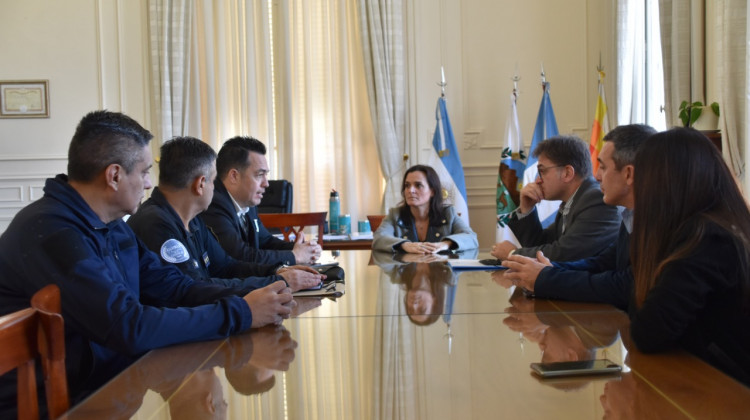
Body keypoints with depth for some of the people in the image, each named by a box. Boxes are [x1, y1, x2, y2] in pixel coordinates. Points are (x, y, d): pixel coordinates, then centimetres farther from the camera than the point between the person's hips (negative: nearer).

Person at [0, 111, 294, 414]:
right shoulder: (50, 232, -23)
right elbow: (131, 327, -27)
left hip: (110, 382, 8)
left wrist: (246, 298, -9)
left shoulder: (112, 225, 9)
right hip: (57, 403, -8)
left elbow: (172, 287, 8)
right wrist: (240, 313, -22)